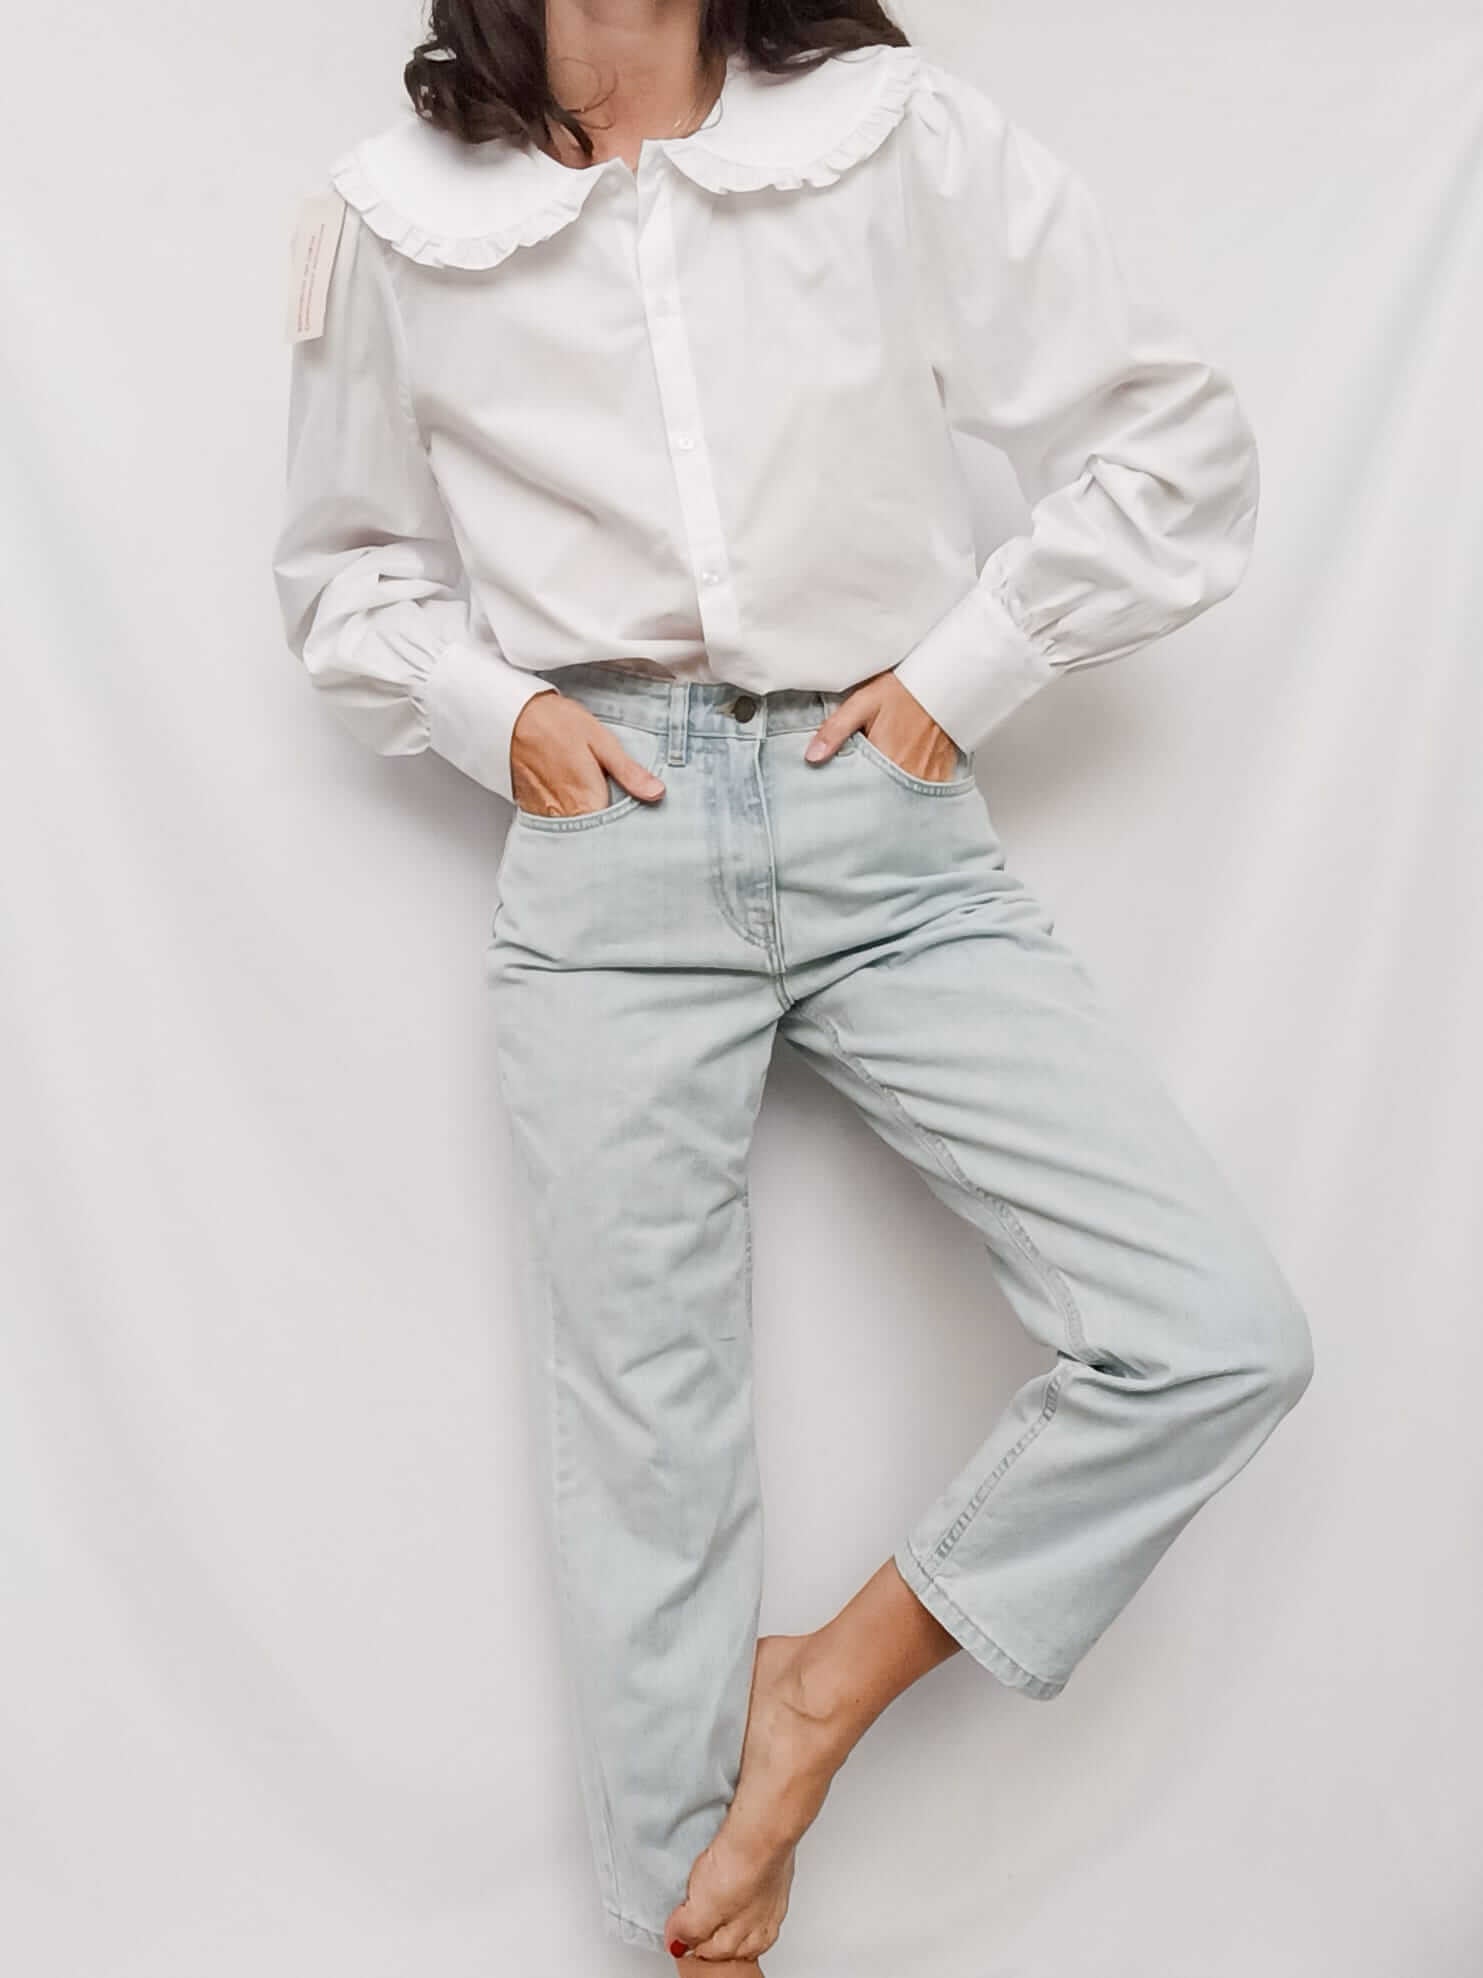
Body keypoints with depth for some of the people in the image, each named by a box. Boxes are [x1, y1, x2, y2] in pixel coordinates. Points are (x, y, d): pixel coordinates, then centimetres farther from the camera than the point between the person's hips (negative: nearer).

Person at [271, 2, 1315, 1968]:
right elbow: (345, 558, 20)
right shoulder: (402, 214, 8)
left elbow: (1179, 441, 6)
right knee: (646, 1443, 3)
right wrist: (496, 715, 1)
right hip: (608, 849, 0)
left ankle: (833, 1683, 12)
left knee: (1224, 1337, -10)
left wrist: (960, 677, -1)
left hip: (891, 830, 1)